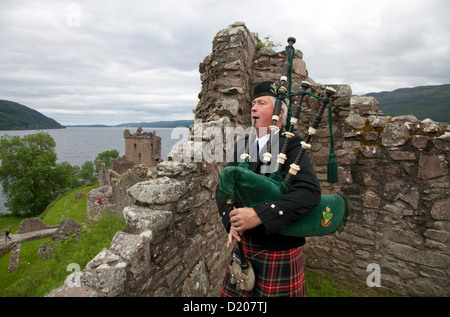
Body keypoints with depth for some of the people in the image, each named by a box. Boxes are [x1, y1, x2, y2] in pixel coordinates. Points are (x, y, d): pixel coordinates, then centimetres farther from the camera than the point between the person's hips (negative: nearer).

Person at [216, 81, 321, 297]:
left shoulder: (290, 145, -12)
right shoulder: (243, 145, 6)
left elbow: (310, 191, -27)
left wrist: (259, 215, -32)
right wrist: (231, 220, -14)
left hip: (278, 250, -5)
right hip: (244, 245, 5)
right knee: (233, 293, 17)